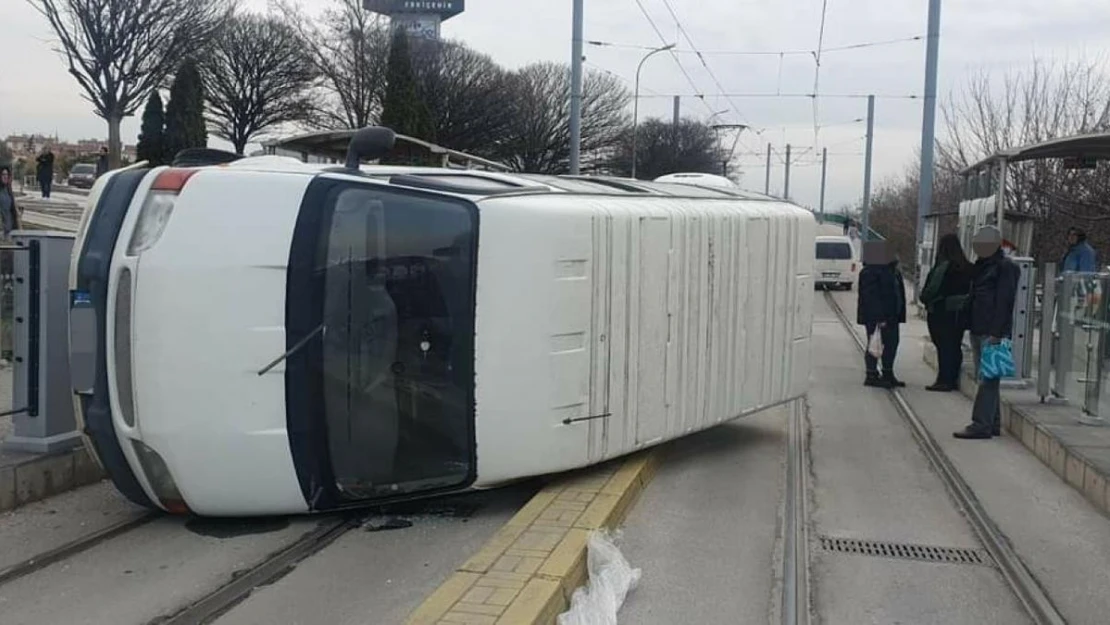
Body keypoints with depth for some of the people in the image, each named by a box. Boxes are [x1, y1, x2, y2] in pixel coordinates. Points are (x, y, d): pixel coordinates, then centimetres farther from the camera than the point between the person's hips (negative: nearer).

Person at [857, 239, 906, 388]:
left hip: (890, 316, 10)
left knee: (892, 343, 13)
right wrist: (879, 317, -26)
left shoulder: (892, 270, 13)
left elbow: (898, 292, 17)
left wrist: (898, 314, 13)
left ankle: (888, 374, 24)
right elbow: (871, 297, -22)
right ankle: (872, 376, 6)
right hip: (875, 317, -10)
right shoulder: (870, 272, -17)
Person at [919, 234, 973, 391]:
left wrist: (925, 299, 4)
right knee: (955, 346, 12)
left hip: (941, 313, -7)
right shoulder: (967, 268, 4)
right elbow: (971, 290, 8)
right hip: (960, 312, 7)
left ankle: (944, 380, 0)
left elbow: (932, 290, -14)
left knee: (943, 346, -2)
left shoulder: (943, 267, -17)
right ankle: (953, 379, 19)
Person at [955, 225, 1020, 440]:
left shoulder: (1005, 267, -9)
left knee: (987, 379, -8)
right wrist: (971, 325, 15)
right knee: (986, 378, 12)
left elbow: (1004, 302, -16)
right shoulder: (982, 265, 19)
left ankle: (981, 425, -8)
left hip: (992, 333, -9)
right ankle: (993, 424, 19)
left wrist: (996, 333, -20)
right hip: (978, 330, 9)